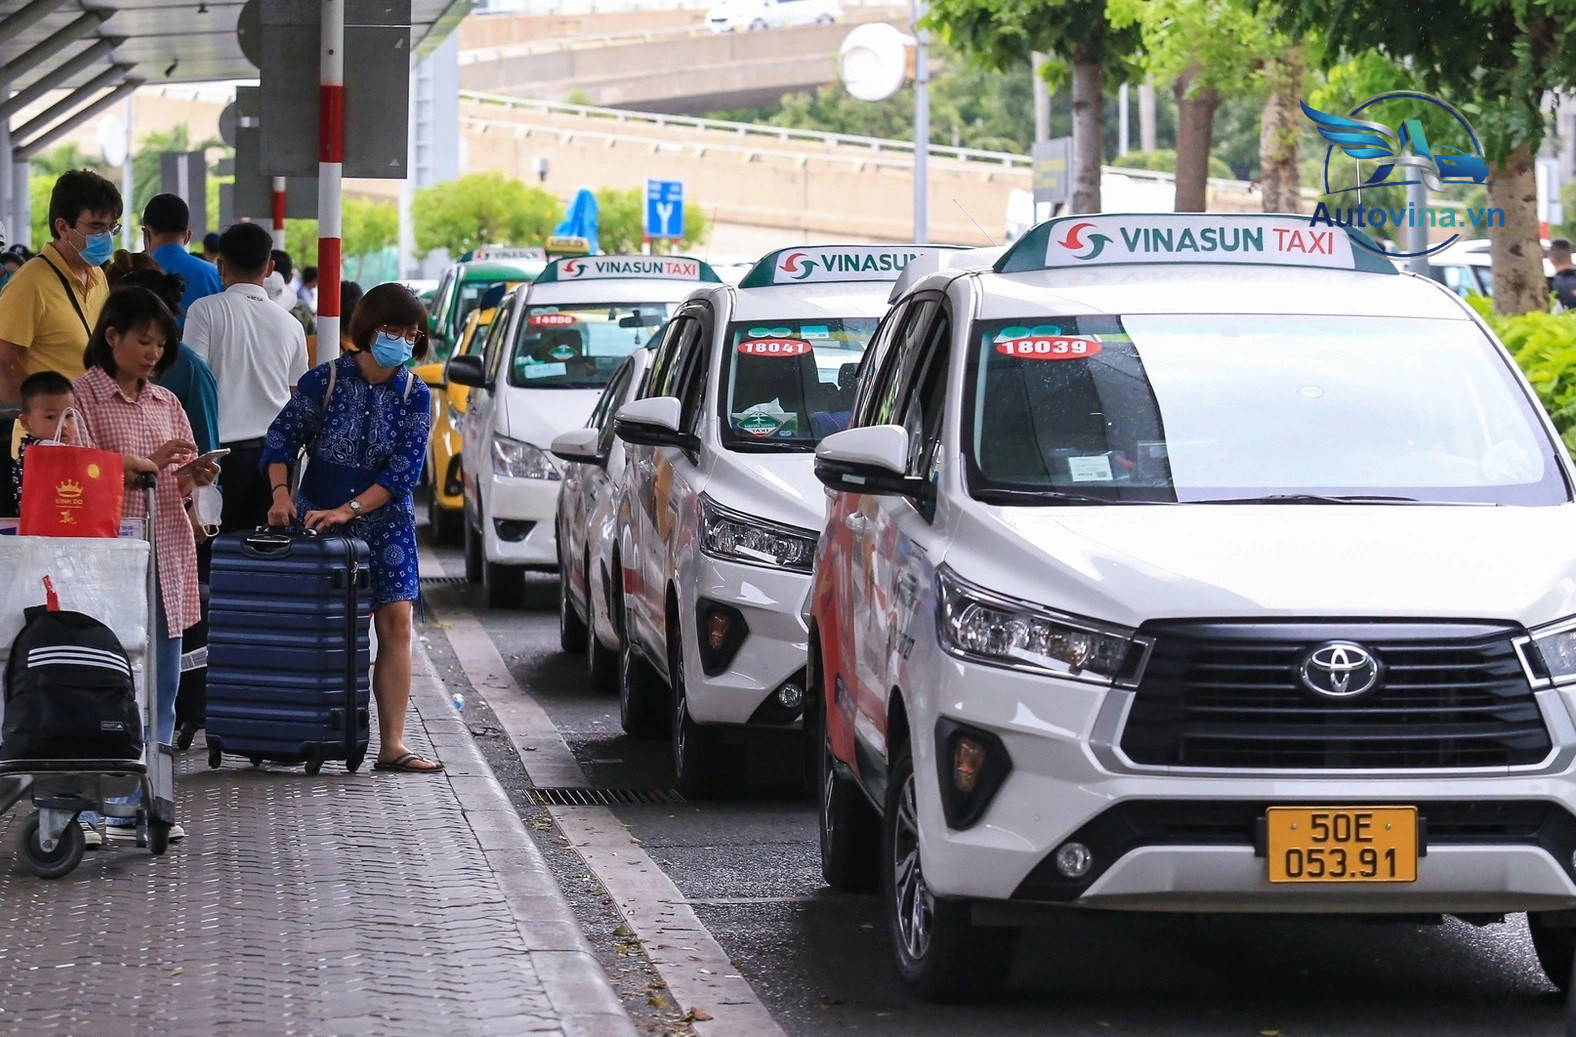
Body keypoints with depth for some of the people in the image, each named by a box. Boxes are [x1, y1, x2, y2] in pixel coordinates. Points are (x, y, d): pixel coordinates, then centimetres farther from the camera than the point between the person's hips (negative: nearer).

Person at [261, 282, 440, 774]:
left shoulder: (414, 396, -4)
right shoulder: (325, 380, -7)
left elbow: (404, 471, -10)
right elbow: (282, 439, -2)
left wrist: (349, 510, -18)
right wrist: (281, 494, -17)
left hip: (385, 525, 1)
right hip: (316, 521, -1)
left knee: (395, 624, -6)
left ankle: (391, 744, -5)